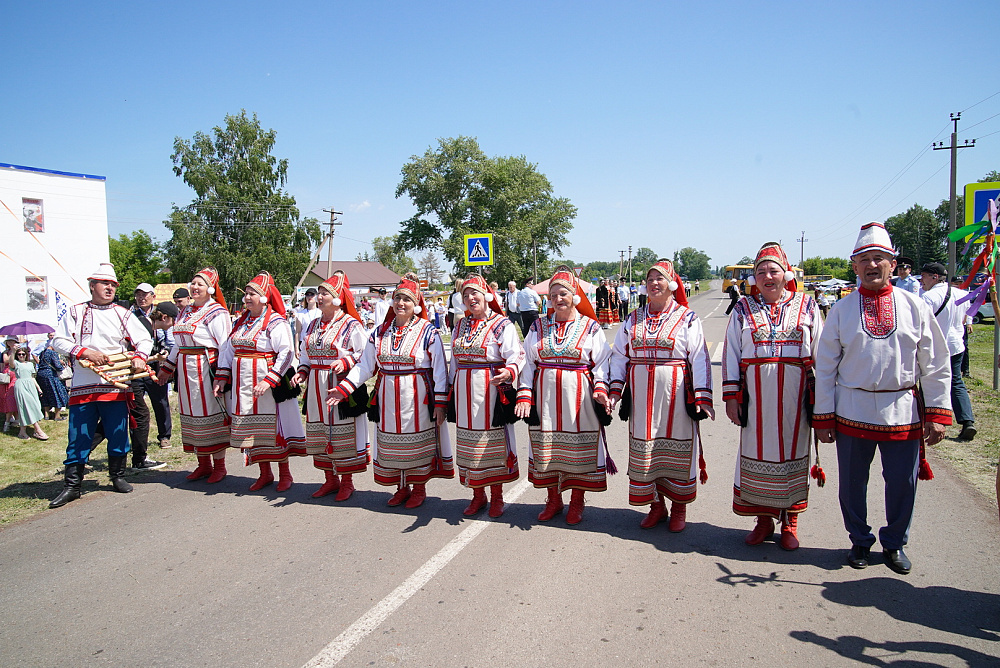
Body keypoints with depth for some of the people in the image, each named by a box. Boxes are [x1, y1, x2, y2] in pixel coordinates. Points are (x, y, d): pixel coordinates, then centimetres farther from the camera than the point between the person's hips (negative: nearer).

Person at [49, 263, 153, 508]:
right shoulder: (76, 312, 8)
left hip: (116, 386, 1)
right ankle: (72, 485, 11)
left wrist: (140, 356, -13)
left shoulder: (123, 314, 11)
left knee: (118, 434, 5)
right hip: (83, 385, -1)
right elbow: (58, 341, 1)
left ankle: (118, 476, 21)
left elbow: (145, 339, 8)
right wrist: (84, 352, -14)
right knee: (79, 437, 2)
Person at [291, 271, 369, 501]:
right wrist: (301, 372, 4)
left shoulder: (351, 325, -8)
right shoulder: (313, 325, 13)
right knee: (320, 435, 12)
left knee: (343, 435, 0)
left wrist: (345, 362, -26)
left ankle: (346, 482, 15)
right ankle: (330, 479, 27)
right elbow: (306, 354, 21)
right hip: (317, 390, 7)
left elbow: (364, 355, -11)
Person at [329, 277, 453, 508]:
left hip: (417, 398, -4)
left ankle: (419, 489, 22)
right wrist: (343, 388, -2)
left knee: (418, 443, 5)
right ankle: (401, 489, 27)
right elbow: (365, 366, 8)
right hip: (388, 400, 4)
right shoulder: (380, 331, 7)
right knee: (392, 444, 10)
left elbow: (440, 370, -8)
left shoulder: (427, 331, -7)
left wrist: (440, 403, -13)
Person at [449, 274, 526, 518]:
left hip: (490, 393, -5)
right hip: (465, 395, 6)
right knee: (469, 444, 10)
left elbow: (516, 357, -15)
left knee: (493, 442, 3)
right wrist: (452, 389, 18)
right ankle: (478, 495, 24)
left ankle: (496, 496, 17)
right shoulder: (461, 326, 14)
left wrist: (509, 373, -35)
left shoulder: (502, 325, -5)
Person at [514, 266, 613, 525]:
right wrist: (524, 395, -3)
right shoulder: (538, 327, 9)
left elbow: (601, 364, -1)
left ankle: (576, 501, 21)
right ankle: (554, 500, 25)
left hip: (578, 398, -2)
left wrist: (601, 390, -18)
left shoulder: (590, 327, 2)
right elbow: (528, 363, 7)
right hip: (545, 397, 3)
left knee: (578, 448, 4)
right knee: (547, 448, 8)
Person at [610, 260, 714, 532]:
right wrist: (615, 390, -1)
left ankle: (679, 508, 21)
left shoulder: (686, 318, 0)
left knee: (677, 449, 4)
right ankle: (656, 505, 24)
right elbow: (619, 356, 10)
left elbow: (699, 359, -6)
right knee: (644, 452, 7)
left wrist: (702, 396, -15)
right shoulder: (633, 319, 11)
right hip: (641, 398, 4)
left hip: (675, 397, -3)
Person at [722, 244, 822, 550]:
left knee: (793, 453, 7)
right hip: (756, 399, 0)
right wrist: (731, 396, -2)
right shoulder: (743, 309, 6)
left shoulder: (807, 306, 6)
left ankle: (790, 522, 21)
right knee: (758, 455, 6)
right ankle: (764, 520, 21)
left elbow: (822, 353, 6)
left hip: (795, 397, 0)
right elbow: (730, 354, 4)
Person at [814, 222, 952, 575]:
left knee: (903, 483, 8)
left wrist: (938, 413, -1)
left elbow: (935, 365, 4)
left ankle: (894, 543, 32)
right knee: (852, 483, 9)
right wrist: (823, 416, -1)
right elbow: (825, 367, 2)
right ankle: (860, 541, 31)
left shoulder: (915, 307, 3)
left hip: (903, 412, 0)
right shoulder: (842, 310, 1)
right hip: (852, 411, 0)